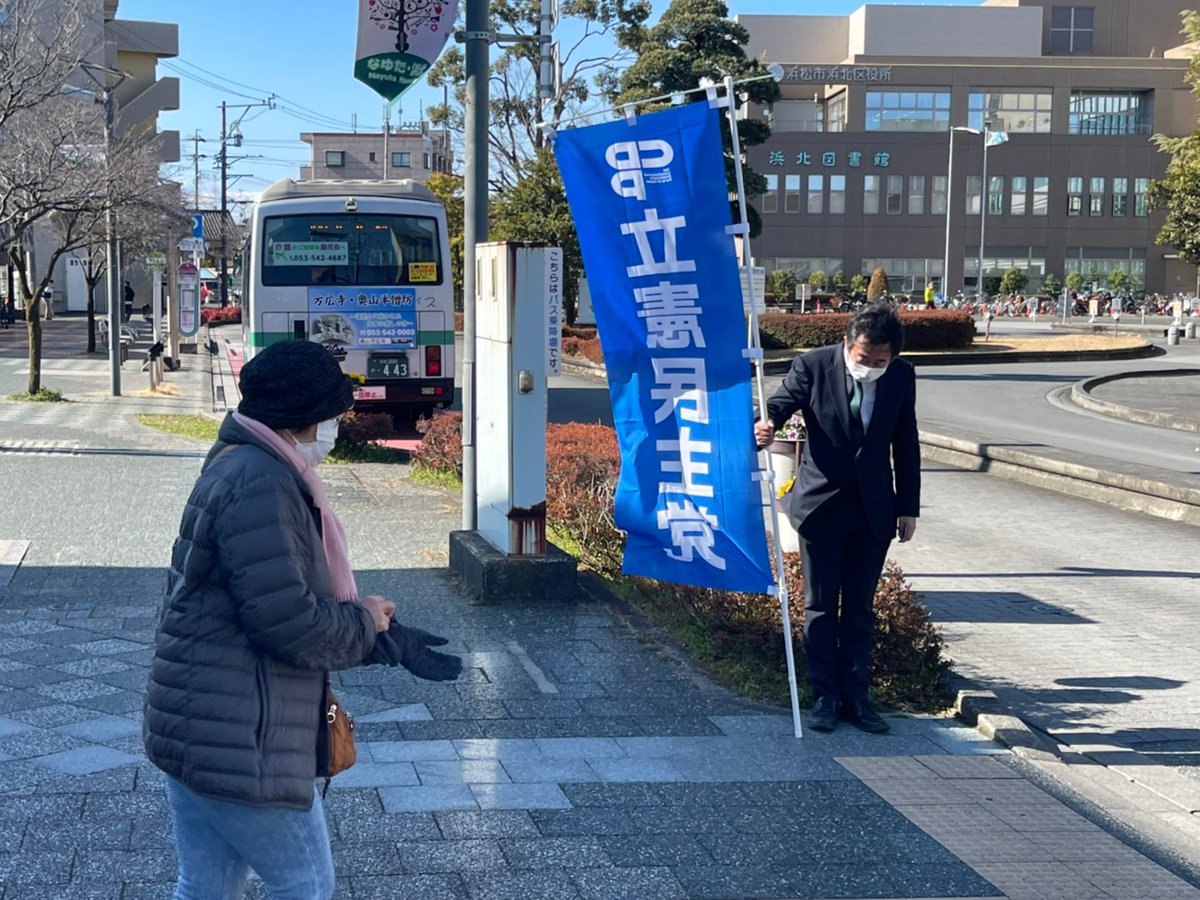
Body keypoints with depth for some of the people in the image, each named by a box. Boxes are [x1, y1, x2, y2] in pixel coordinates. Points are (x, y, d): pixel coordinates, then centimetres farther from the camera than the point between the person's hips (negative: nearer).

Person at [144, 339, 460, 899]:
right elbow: (288, 622, -24)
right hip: (237, 743, -10)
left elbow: (280, 601, 22)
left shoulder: (238, 469, 16)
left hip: (191, 727, 10)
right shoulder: (263, 484, -19)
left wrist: (391, 643, 18)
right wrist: (364, 621, -5)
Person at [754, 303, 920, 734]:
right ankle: (825, 698, 12)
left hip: (874, 509, 2)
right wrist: (767, 423, -40)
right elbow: (782, 400, -15)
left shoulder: (902, 376, 1)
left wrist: (908, 507, 7)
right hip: (822, 504, -2)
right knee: (820, 607, 4)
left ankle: (856, 698, 17)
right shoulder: (813, 366, -9)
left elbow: (906, 445, 7)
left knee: (860, 609, 9)